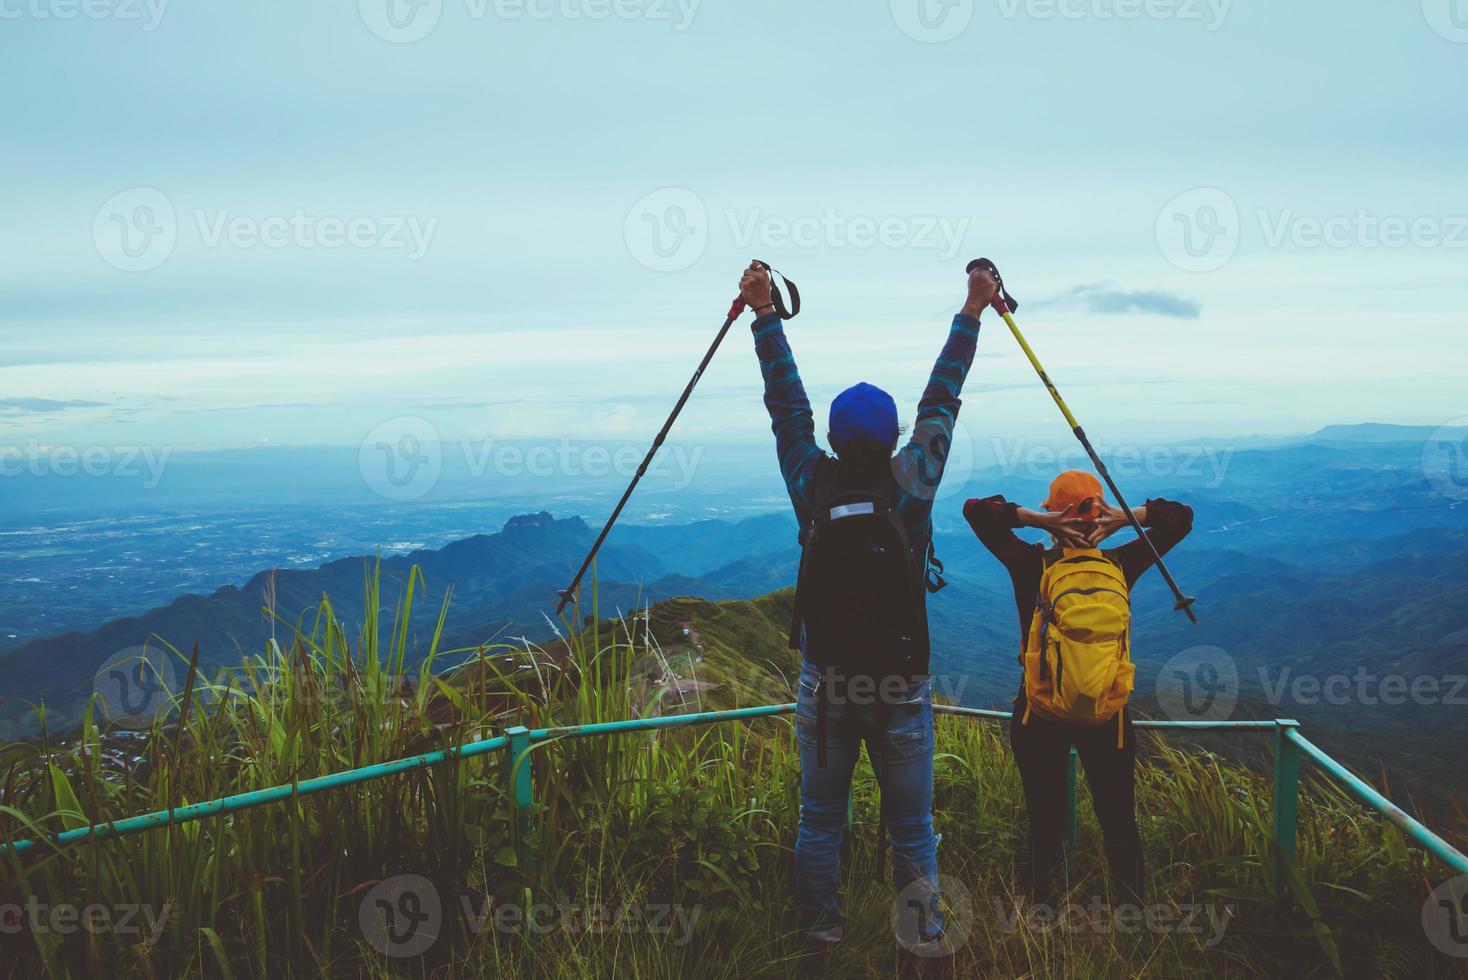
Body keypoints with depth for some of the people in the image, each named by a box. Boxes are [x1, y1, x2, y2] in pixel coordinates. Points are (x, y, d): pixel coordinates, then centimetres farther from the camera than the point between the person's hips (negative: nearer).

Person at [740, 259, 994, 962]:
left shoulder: (812, 486, -8)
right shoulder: (911, 484, -10)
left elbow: (787, 404, 0)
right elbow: (941, 400, -1)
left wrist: (764, 315, 7)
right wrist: (970, 315, 7)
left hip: (823, 686, 1)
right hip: (902, 687, -1)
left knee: (820, 819, 15)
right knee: (912, 825, 11)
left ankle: (820, 931, 25)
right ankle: (924, 935, 16)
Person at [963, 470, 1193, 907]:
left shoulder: (1032, 565, -10)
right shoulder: (1120, 565, -4)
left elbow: (975, 509, -8)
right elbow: (1180, 517, 4)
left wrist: (1039, 520, -17)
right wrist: (1124, 517, -11)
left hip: (1039, 717, -1)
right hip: (1108, 718, 1)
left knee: (1045, 825, 12)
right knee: (1119, 822, 16)